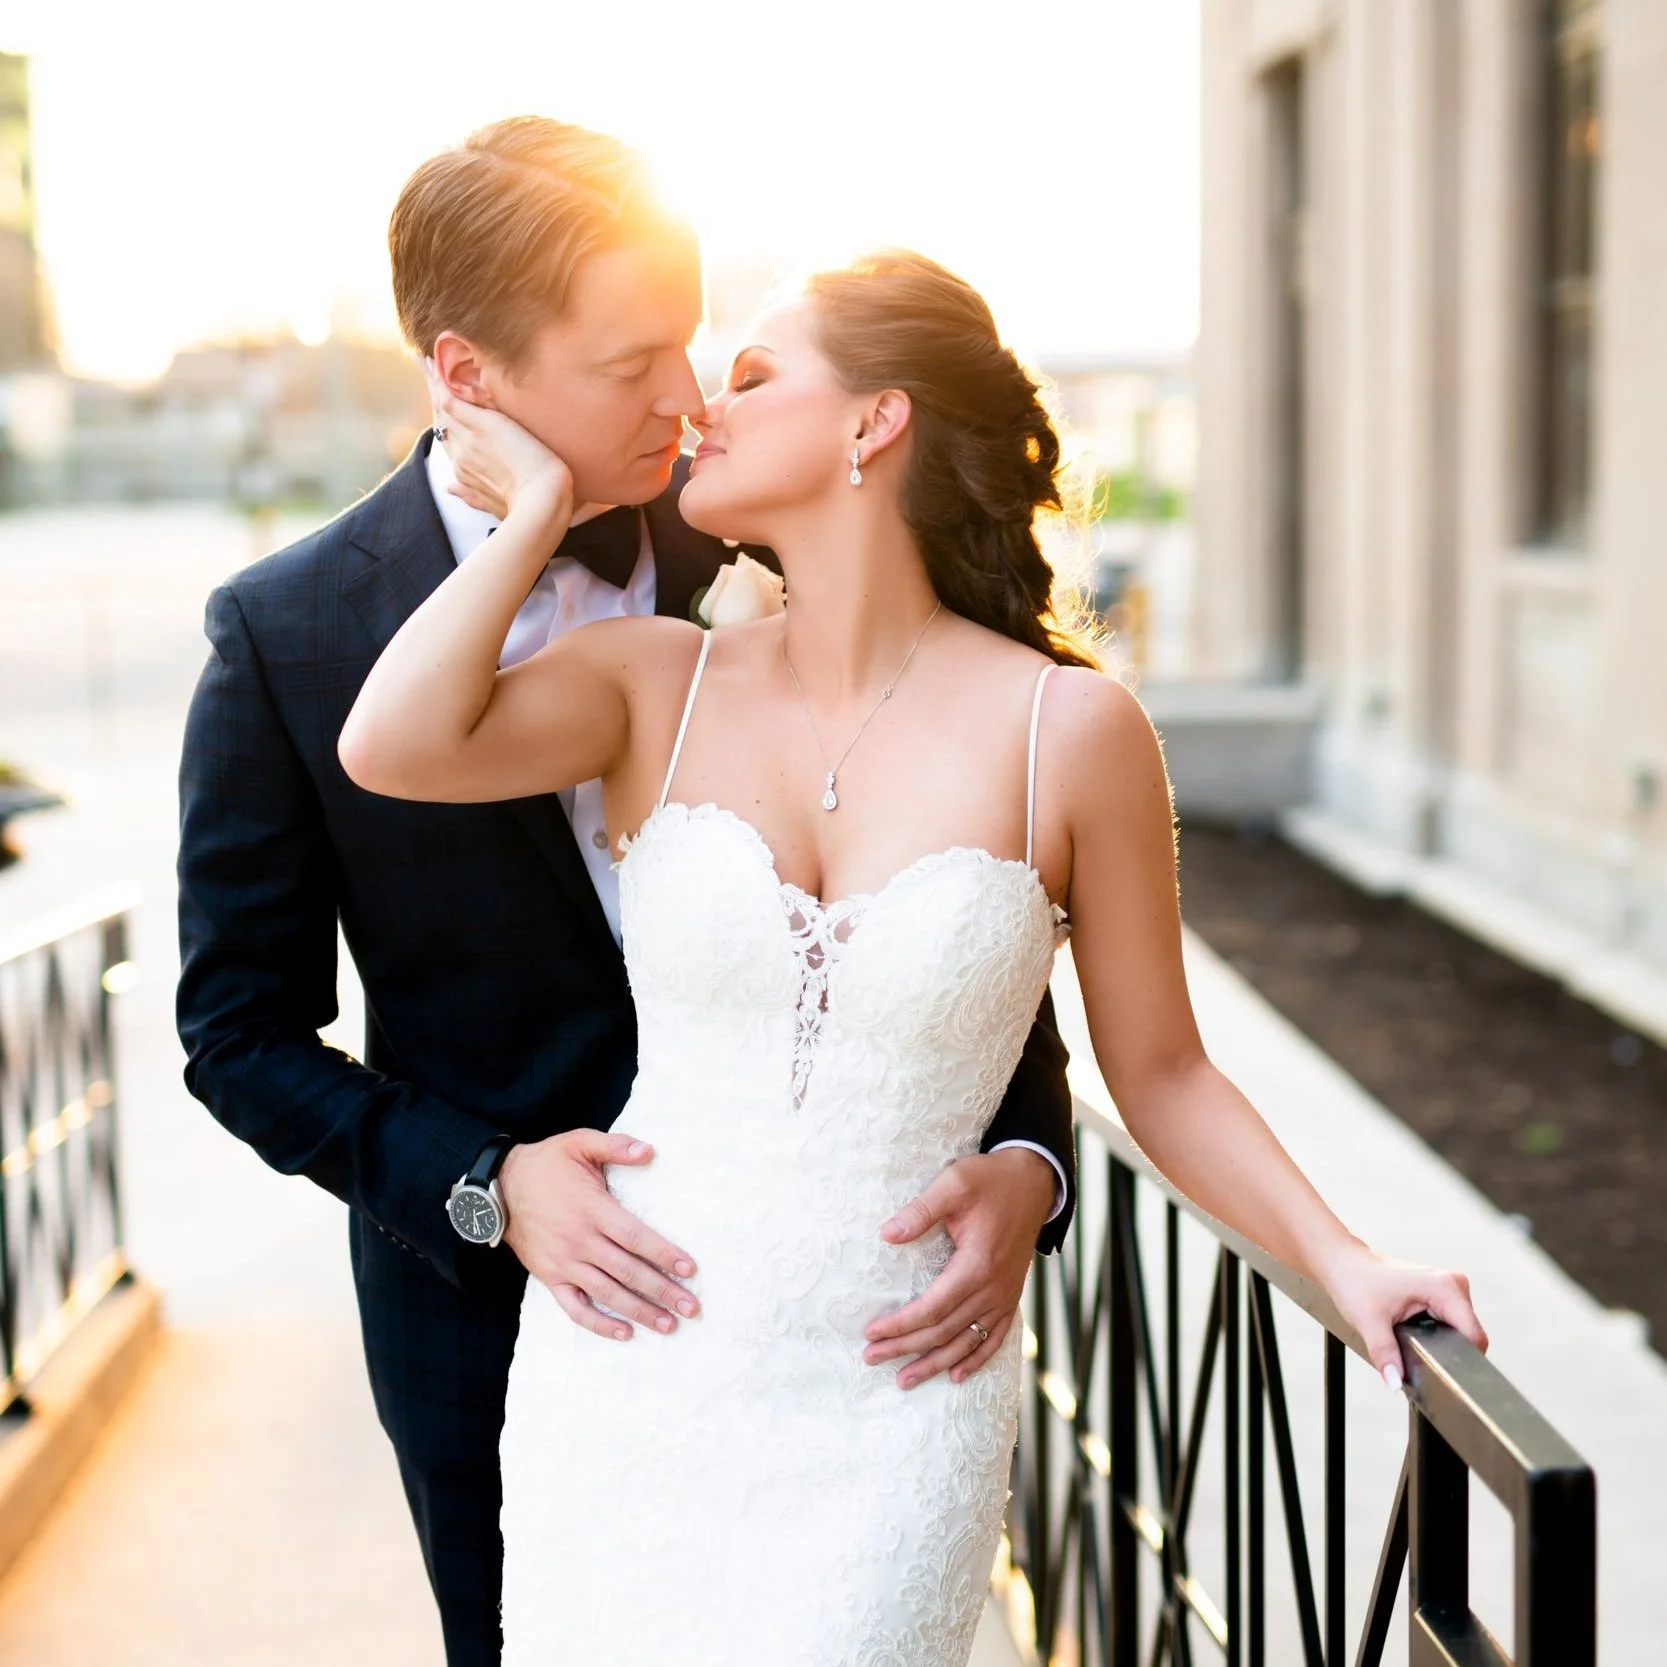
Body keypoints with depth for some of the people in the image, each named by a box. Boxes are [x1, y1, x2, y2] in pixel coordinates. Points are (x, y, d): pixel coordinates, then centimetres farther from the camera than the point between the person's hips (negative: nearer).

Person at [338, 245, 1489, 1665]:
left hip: (890, 1416, -2)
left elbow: (1158, 1072, 2)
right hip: (628, 1379, 2)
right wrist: (537, 505, -7)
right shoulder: (658, 684, 1)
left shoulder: (1071, 728, -5)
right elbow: (392, 748, -17)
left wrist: (1343, 1263, -11)